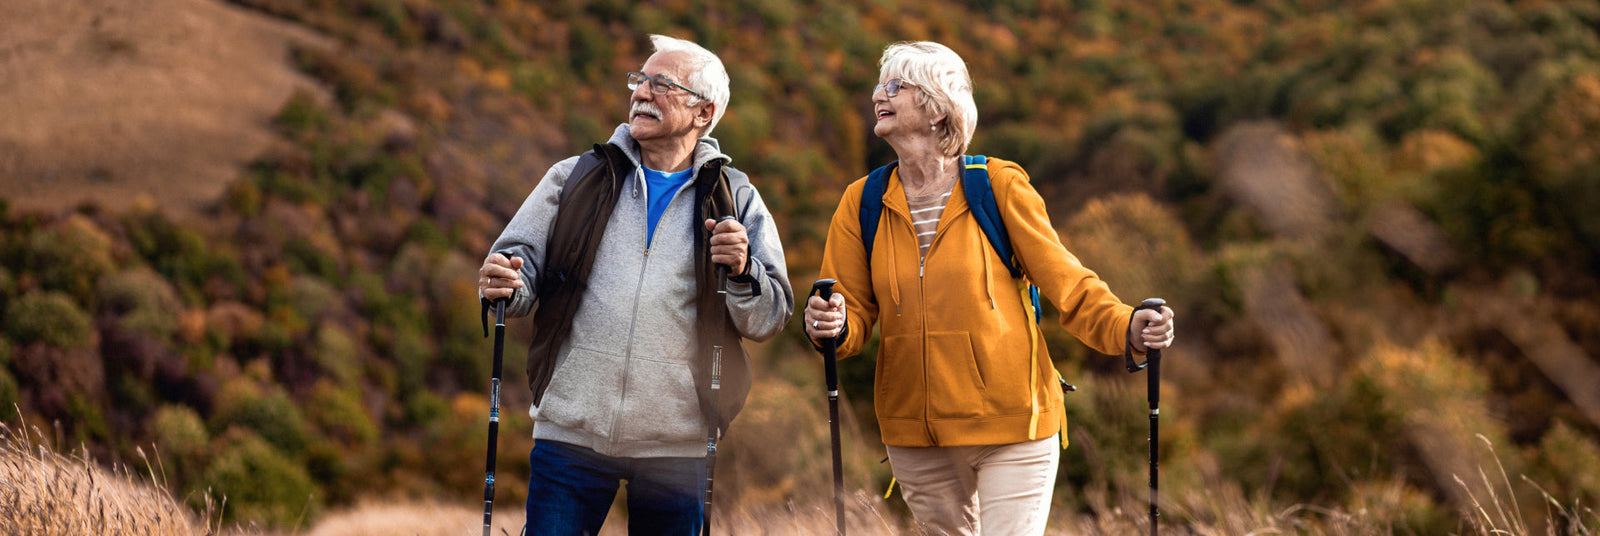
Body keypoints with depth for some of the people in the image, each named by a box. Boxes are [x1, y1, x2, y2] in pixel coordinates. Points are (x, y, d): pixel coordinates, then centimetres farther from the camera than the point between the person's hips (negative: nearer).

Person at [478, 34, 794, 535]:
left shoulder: (735, 199, 8)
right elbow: (522, 260, 8)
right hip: (572, 433, 0)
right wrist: (504, 285, -15)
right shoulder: (575, 178, 9)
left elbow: (770, 320, 4)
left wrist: (742, 273, -16)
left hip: (676, 447, 0)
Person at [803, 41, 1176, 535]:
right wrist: (831, 326, -20)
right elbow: (854, 308, 3)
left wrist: (1125, 327, -20)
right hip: (915, 434, 4)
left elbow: (1065, 282, -4)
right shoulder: (862, 203, 4)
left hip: (1011, 430, -4)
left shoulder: (999, 185, -5)